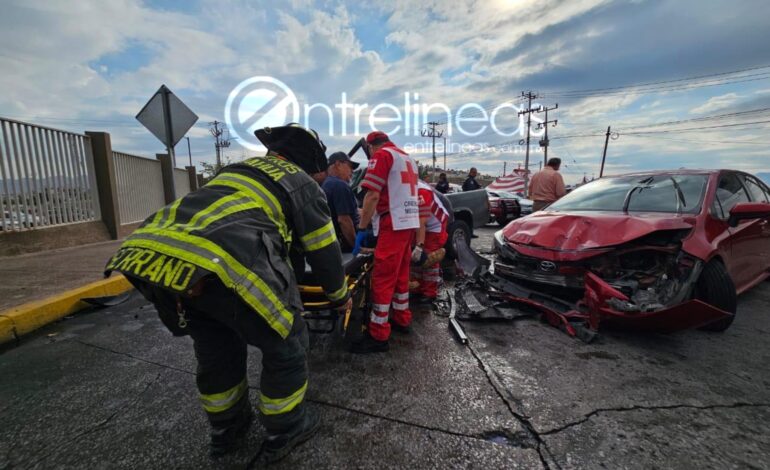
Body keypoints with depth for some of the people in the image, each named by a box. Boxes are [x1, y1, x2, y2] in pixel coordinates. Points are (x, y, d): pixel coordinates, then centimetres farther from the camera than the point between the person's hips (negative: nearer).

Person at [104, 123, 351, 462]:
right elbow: (324, 251, 16)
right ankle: (284, 431, 33)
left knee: (215, 348, 28)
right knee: (285, 345, 15)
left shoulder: (239, 168, 34)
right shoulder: (302, 184, 15)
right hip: (222, 264, -7)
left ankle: (227, 429, 47)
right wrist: (340, 295, 34)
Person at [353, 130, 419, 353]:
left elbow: (373, 195, -15)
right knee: (401, 273, 17)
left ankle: (378, 335, -2)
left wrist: (362, 228, -9)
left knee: (383, 277, -7)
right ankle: (402, 319, 27)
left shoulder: (382, 155, -4)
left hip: (394, 223, -9)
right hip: (409, 221, 9)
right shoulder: (407, 158, 22)